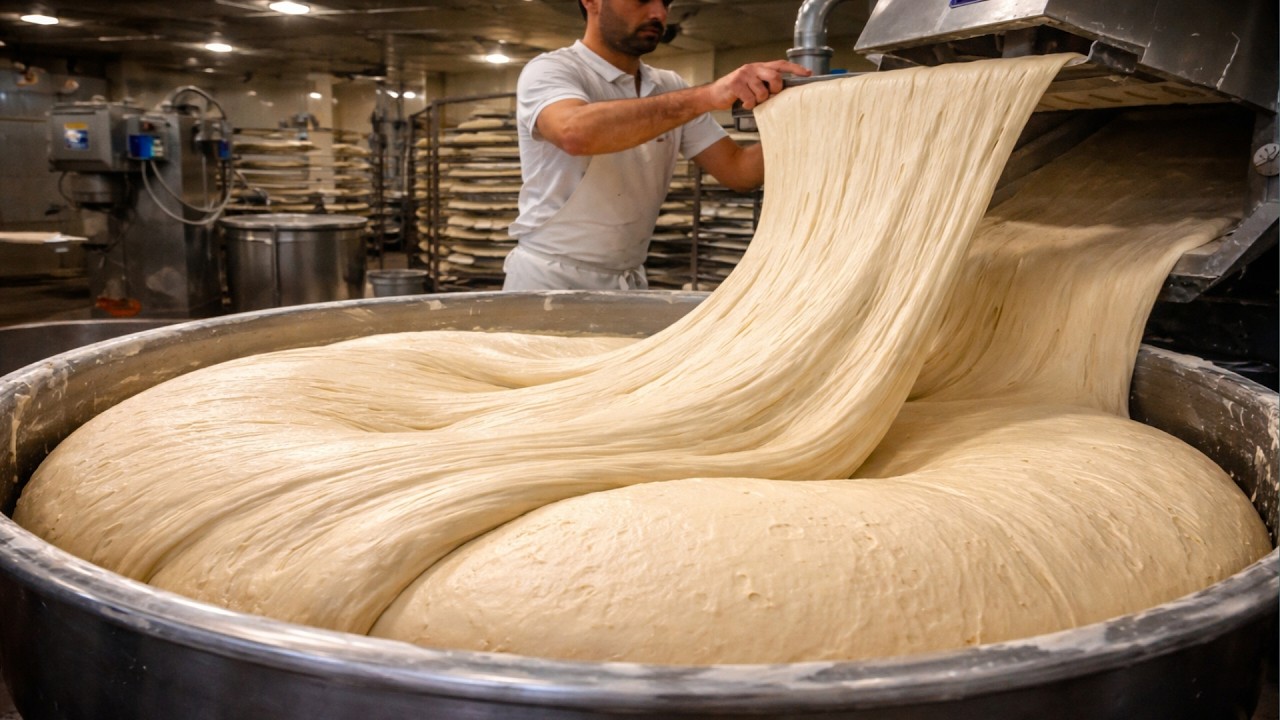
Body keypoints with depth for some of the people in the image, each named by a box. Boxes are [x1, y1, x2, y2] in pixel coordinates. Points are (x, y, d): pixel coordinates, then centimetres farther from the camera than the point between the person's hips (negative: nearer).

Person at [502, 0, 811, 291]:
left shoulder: (671, 89, 6)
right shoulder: (549, 70, -11)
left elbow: (738, 170, 2)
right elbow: (576, 133, -33)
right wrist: (706, 96, -38)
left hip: (629, 283, 5)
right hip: (550, 282, -5)